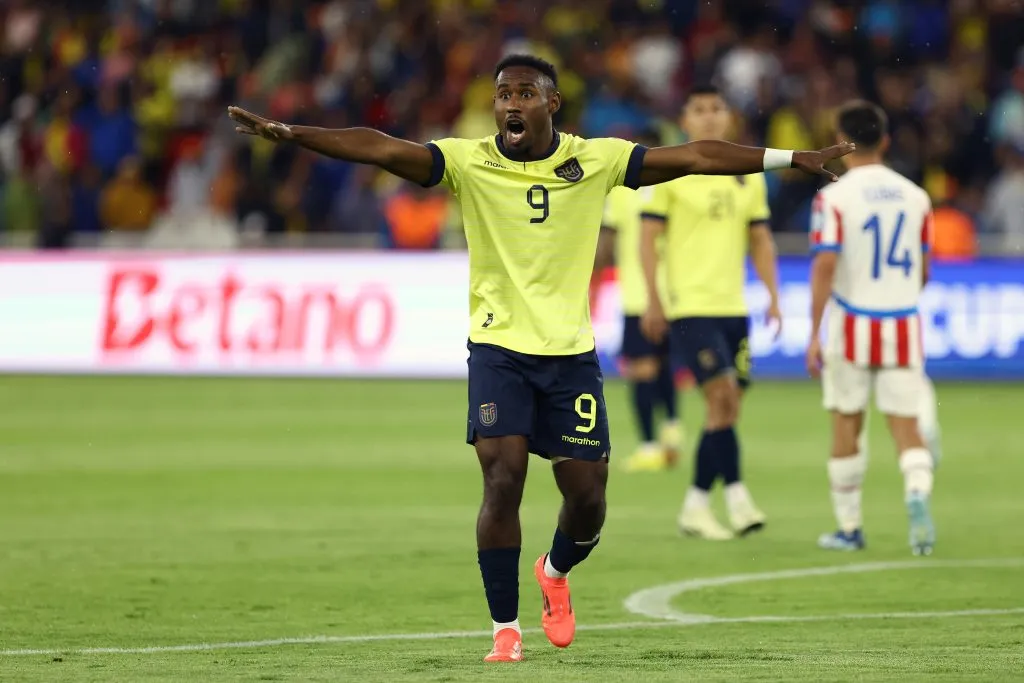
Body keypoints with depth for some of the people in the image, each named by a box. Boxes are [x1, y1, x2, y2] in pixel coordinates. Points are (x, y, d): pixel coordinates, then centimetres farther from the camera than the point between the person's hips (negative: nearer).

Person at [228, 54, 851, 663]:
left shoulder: (596, 160, -1)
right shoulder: (468, 162, -5)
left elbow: (693, 157, -2)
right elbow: (383, 149, -16)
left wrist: (793, 159, -3)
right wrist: (289, 133, -29)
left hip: (571, 351, 2)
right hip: (498, 347, -2)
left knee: (587, 496, 3)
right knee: (503, 483, -14)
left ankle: (555, 572, 37)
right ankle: (506, 630, -2)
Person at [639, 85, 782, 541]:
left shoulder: (748, 176, 11)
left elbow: (760, 239, 16)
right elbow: (648, 238, -3)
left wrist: (773, 296, 5)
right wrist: (653, 301, -9)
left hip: (732, 307, 5)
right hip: (690, 305, -5)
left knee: (724, 409, 4)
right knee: (722, 395, -17)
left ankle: (696, 506, 12)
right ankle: (736, 498, -14)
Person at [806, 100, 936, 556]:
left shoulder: (834, 198, -8)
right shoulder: (915, 197, 5)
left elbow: (825, 267, -14)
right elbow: (922, 271, 13)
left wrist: (814, 335, -11)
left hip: (852, 325, -3)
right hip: (903, 323, 3)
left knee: (847, 424, 10)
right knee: (905, 425, 3)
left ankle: (849, 527, 17)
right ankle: (917, 491, -26)